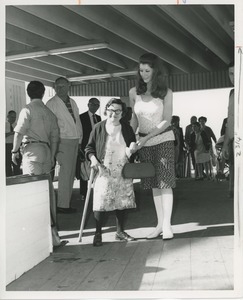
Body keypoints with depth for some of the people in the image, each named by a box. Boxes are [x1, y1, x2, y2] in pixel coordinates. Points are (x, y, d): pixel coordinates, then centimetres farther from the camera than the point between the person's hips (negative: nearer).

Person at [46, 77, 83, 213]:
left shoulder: (72, 102, 16)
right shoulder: (51, 103, -5)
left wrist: (80, 139, 14)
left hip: (75, 141, 7)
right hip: (63, 141, -7)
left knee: (71, 173, 10)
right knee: (65, 172, -10)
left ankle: (67, 201, 18)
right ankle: (63, 205, -4)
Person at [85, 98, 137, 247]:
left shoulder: (127, 128, 8)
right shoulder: (99, 127, 0)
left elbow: (133, 148, 19)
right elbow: (89, 147, 5)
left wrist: (133, 148, -4)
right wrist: (93, 159, -13)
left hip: (123, 173, 3)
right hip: (104, 172, -3)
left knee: (122, 202, 9)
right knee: (100, 202, -6)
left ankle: (120, 231, 24)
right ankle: (98, 234, 6)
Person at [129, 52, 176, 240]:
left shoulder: (166, 93, -7)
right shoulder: (134, 92, 3)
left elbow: (167, 121, -10)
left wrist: (147, 137, -19)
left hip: (164, 139, -3)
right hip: (143, 142, 3)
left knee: (165, 181, -8)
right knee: (153, 183, 6)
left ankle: (167, 225, -5)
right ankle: (160, 224, 13)